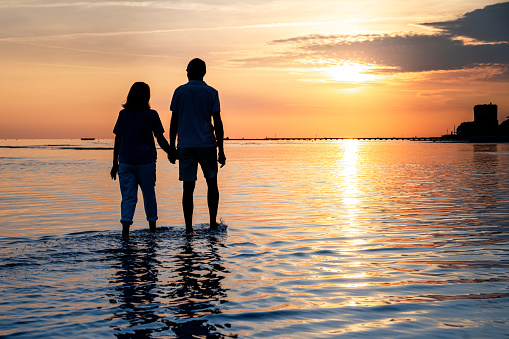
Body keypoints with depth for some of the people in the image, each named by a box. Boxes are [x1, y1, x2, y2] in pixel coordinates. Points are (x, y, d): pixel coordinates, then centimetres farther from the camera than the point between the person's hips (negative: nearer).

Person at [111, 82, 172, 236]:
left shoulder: (123, 114, 4)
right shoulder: (151, 115, -2)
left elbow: (117, 141, 5)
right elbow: (161, 139, -2)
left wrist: (115, 164, 11)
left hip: (125, 162, 1)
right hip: (146, 161, -1)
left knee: (128, 196, 1)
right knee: (149, 194, 12)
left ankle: (125, 227, -16)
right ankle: (152, 228, 23)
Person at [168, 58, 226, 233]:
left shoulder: (179, 91, 4)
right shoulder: (211, 93, 1)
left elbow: (174, 121, 4)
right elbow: (218, 123, -2)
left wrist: (172, 147, 10)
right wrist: (221, 150, 1)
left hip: (185, 146, 1)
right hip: (206, 145, -1)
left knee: (188, 188, 3)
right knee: (212, 183, 14)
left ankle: (189, 228, 1)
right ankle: (213, 223, 11)